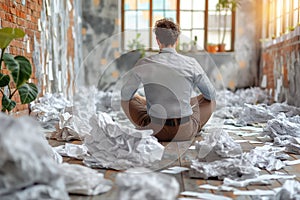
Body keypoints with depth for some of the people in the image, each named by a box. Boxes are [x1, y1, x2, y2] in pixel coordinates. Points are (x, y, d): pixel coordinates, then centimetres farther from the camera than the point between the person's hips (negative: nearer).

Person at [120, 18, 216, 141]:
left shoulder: (144, 64, -8)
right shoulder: (191, 64, -6)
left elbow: (125, 94, 5)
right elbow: (211, 94, 8)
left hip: (156, 131, 0)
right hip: (186, 133, 1)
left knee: (126, 99, 25)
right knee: (210, 99, 27)